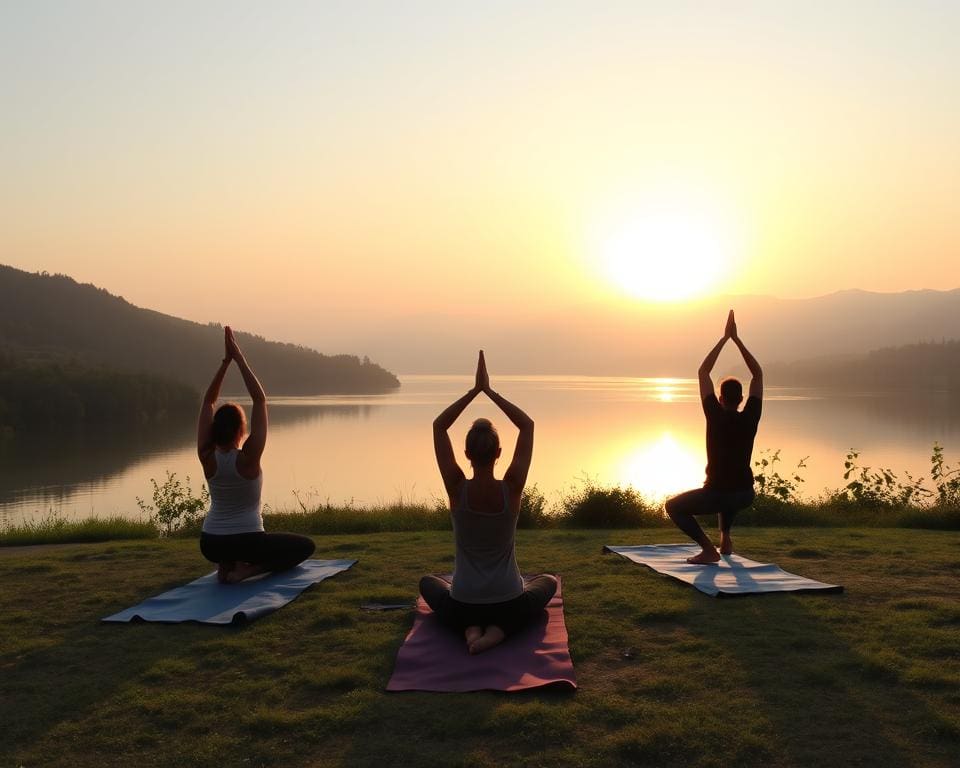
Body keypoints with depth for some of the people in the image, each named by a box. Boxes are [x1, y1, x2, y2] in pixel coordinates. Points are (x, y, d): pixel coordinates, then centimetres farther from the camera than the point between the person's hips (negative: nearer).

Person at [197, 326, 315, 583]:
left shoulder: (207, 457, -8)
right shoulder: (248, 458, -19)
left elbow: (208, 402, -1)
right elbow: (260, 400, -17)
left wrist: (226, 360, -5)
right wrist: (239, 358, -15)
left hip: (210, 545, 6)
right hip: (246, 542, -5)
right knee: (305, 546, 16)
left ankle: (226, 565, 9)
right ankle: (245, 569, -5)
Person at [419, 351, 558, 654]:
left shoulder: (457, 489, -16)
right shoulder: (512, 488, -16)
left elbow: (438, 425, -5)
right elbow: (527, 425, -4)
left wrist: (475, 390, -5)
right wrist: (489, 391, -5)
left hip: (463, 606, 1)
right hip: (510, 605, -1)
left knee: (428, 583, 36)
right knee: (548, 582, 33)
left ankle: (469, 628, 4)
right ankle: (500, 629, 2)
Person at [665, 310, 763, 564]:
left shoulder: (715, 417, -13)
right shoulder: (750, 419, -5)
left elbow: (703, 372, -5)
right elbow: (758, 374, 5)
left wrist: (724, 338, -1)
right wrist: (736, 338, 2)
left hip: (719, 494, -5)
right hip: (745, 495, 5)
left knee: (673, 506, 15)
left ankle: (708, 549, -1)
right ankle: (725, 539, 30)